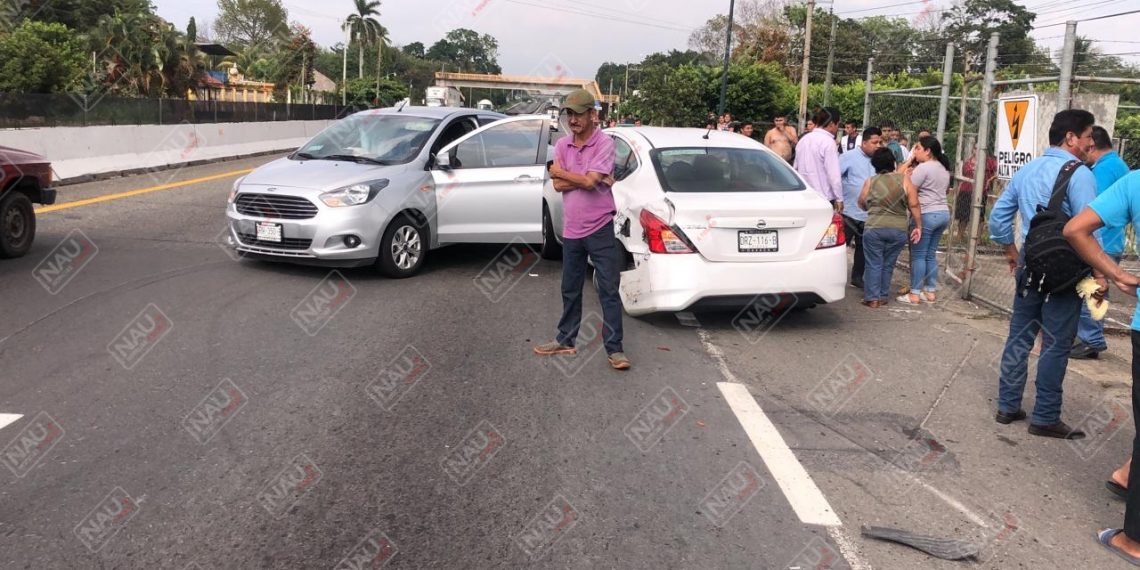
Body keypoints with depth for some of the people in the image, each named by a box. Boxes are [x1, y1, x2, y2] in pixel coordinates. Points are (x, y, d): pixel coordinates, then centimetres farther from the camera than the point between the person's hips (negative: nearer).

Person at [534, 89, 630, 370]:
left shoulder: (604, 143, -10)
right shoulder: (562, 145, 6)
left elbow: (590, 181, -20)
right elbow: (558, 186, -3)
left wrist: (560, 172, -6)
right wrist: (587, 178, -14)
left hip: (600, 228, -5)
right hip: (571, 230, 6)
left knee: (609, 290, -1)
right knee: (570, 290, 16)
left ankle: (614, 348, 4)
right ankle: (566, 340, 30)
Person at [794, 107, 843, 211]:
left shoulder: (803, 139, 11)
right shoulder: (828, 141, -12)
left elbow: (796, 168, 17)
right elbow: (834, 174, -15)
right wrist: (839, 198, -8)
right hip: (823, 197, -7)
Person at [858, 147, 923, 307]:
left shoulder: (870, 182, 2)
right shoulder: (904, 180, 0)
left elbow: (861, 204, 12)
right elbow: (914, 205, -2)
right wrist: (918, 226, 4)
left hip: (874, 228, -1)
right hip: (899, 230, 1)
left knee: (874, 264, 4)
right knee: (888, 264, 11)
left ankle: (872, 298, 2)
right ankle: (883, 297, 17)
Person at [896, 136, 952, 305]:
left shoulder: (923, 167, -13)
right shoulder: (944, 168, 15)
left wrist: (906, 175, 4)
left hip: (927, 215, -9)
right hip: (943, 213, 9)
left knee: (918, 255, -3)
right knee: (931, 254, 14)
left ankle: (914, 294, -2)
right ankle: (930, 291, 16)